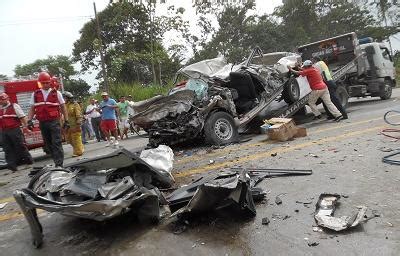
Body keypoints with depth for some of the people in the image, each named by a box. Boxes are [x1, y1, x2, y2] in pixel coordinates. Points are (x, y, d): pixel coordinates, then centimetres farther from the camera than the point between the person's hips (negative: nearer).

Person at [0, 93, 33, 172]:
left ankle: (28, 159, 14)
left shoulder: (14, 106, 0)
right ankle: (12, 165, 10)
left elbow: (22, 117, -7)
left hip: (15, 130, -5)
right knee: (8, 149, 5)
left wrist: (25, 126, -13)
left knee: (20, 146, 0)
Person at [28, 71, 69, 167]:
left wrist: (66, 121, -1)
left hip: (54, 121, -4)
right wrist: (29, 120, -2)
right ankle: (57, 162, 18)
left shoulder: (56, 93, 4)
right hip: (42, 123, 4)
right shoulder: (35, 94, 10)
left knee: (57, 143, -9)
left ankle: (59, 164, -9)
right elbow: (32, 109, 11)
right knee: (48, 144, 8)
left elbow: (63, 107, 4)